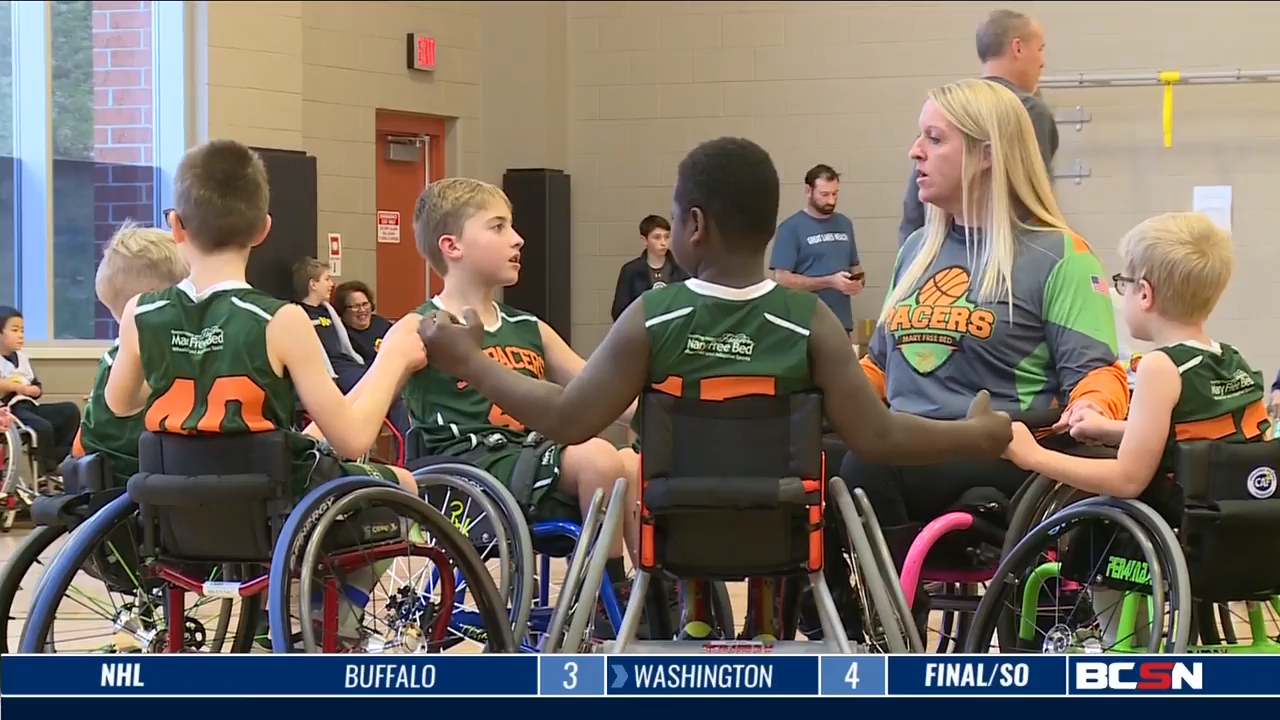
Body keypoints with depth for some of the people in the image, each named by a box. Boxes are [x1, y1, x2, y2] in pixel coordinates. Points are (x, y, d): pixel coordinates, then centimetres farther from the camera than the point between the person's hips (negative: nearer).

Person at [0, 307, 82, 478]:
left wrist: (31, 390, -6)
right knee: (43, 427, -32)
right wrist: (20, 387, -14)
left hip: (29, 405, 8)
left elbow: (39, 388, 19)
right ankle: (48, 472, -15)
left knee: (70, 411, -6)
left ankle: (57, 460, -5)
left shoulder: (22, 358, 20)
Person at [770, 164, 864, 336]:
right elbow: (781, 278, -13)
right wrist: (830, 282, -18)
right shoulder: (791, 228, -7)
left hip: (842, 324, 6)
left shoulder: (844, 224, 12)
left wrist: (858, 282, -3)